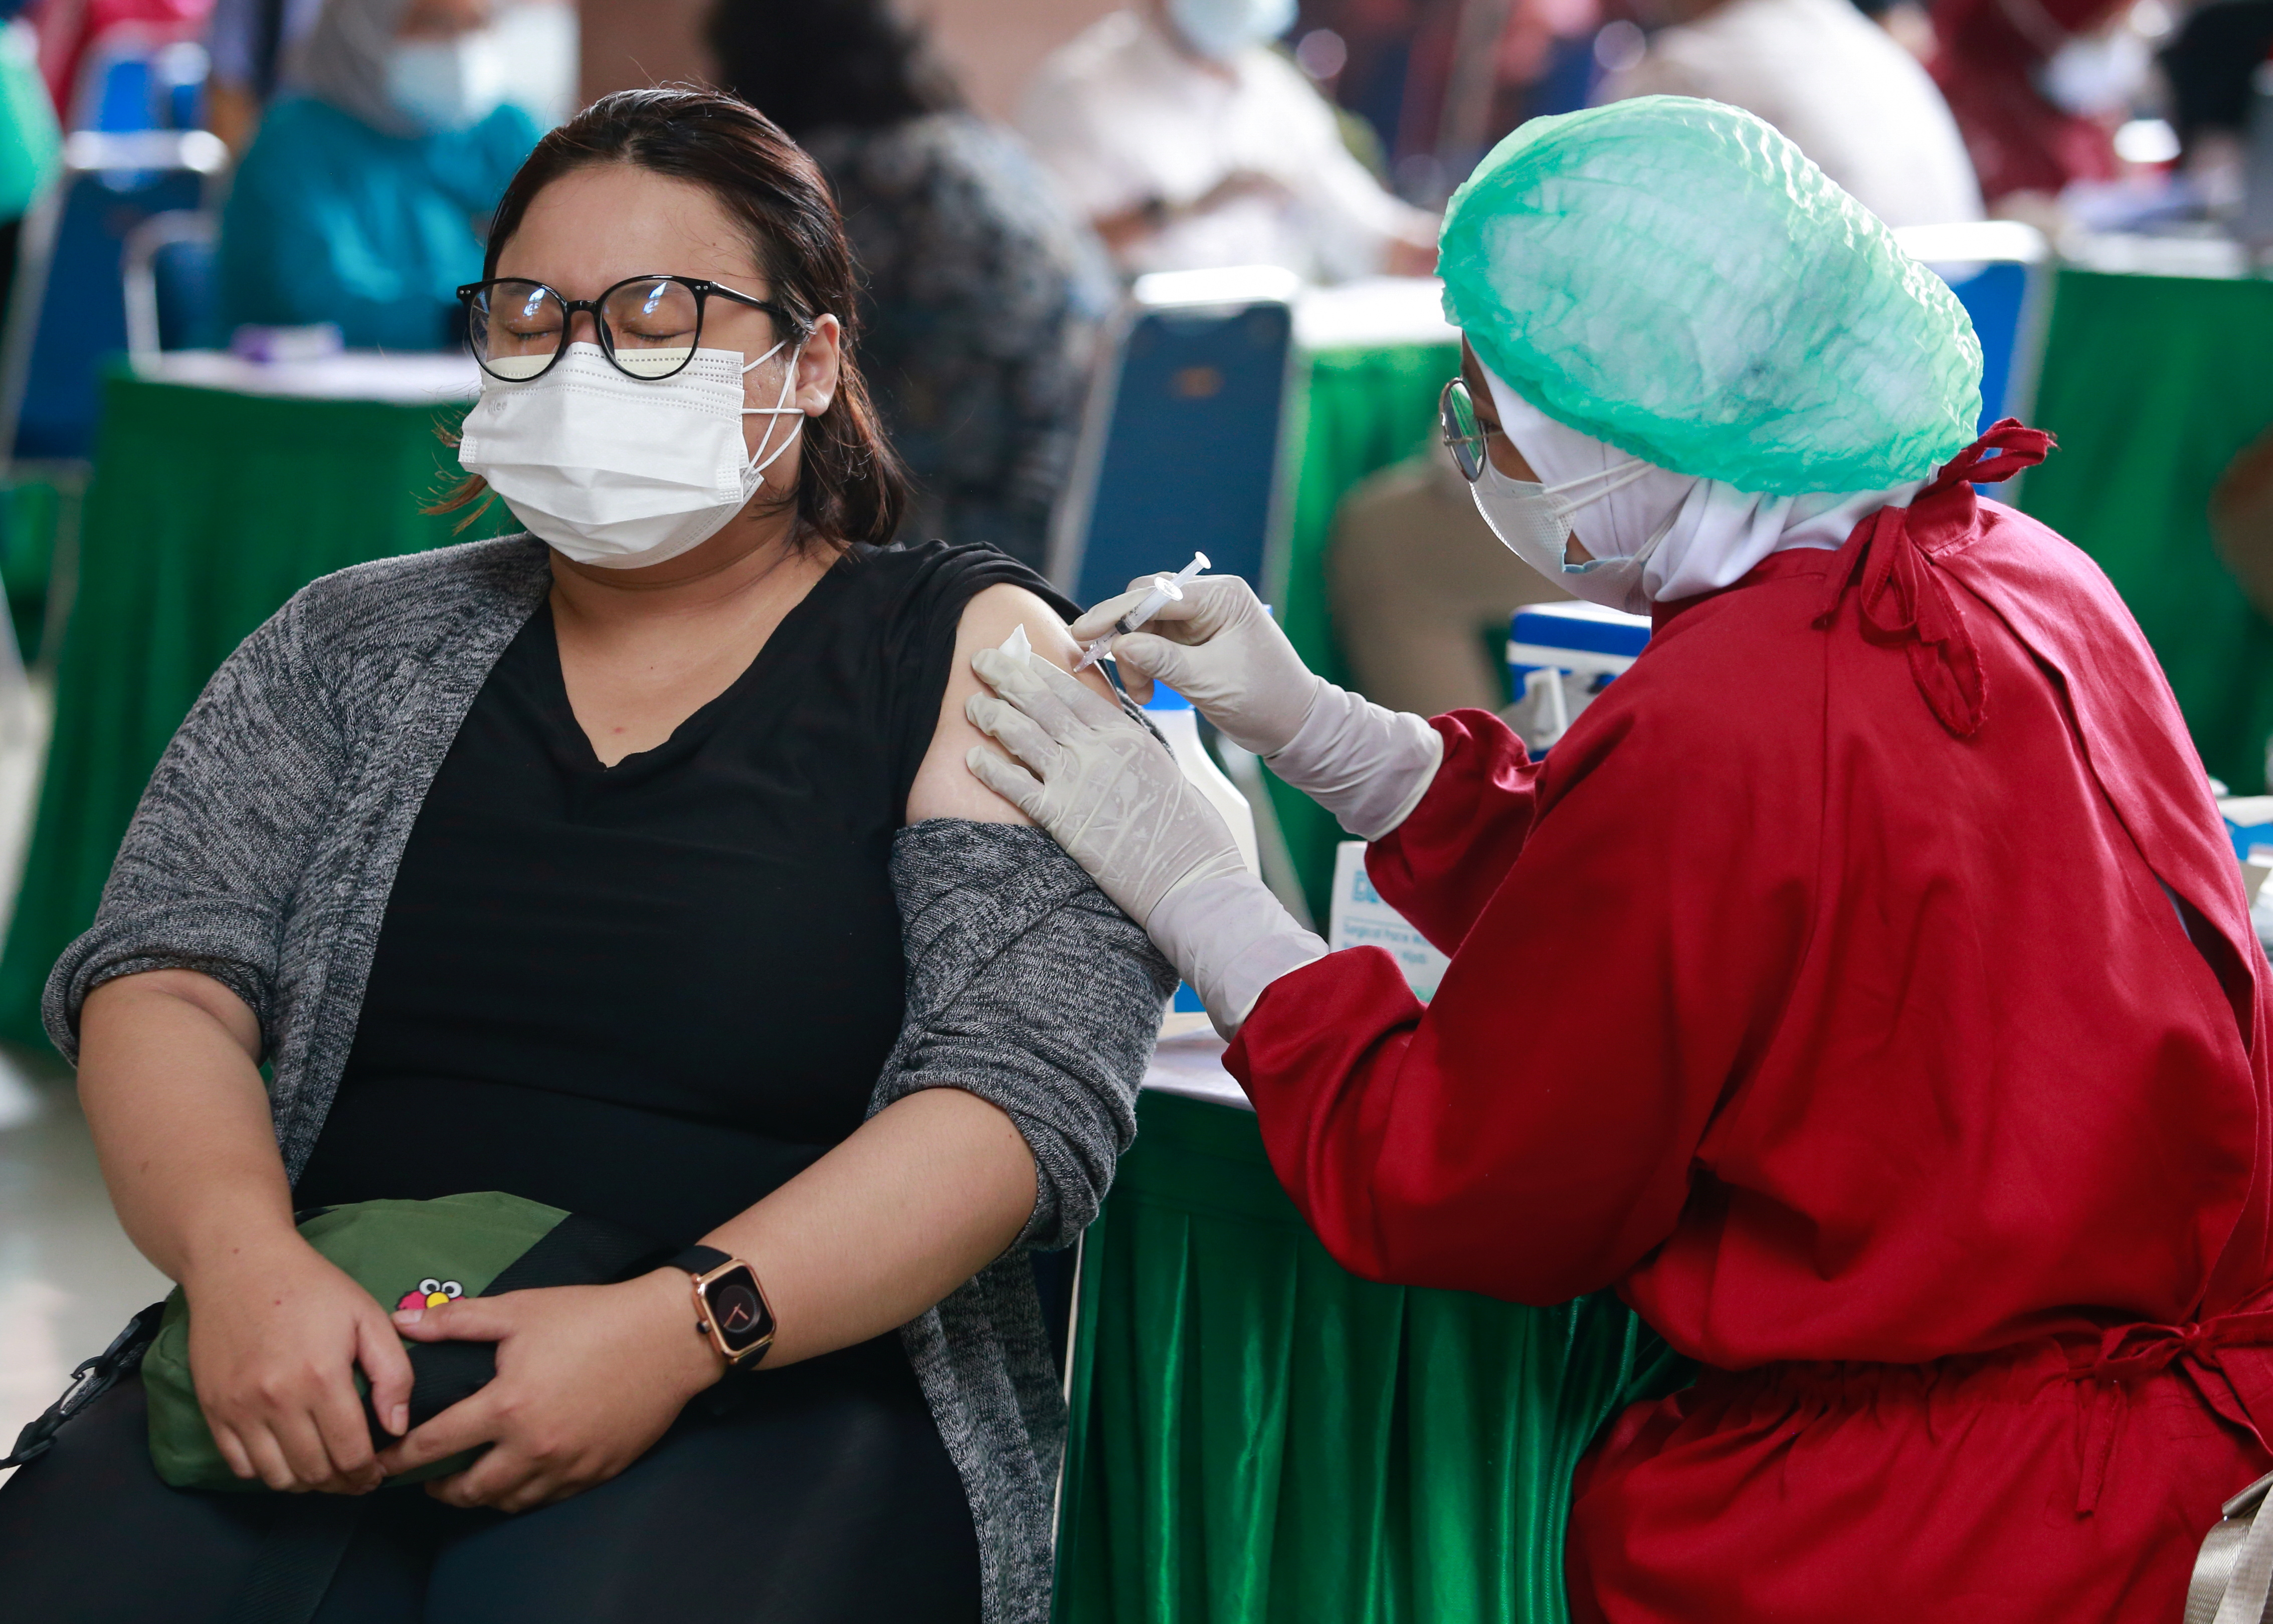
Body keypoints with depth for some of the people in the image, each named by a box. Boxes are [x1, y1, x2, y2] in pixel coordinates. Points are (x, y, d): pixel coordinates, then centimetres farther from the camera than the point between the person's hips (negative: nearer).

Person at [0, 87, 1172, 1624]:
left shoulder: (971, 653, 4)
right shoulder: (361, 645, 16)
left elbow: (1026, 1085, -8)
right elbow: (163, 975, 7)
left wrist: (677, 1326, -20)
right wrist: (244, 1257, -15)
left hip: (777, 1396, -3)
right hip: (312, 1378, 3)